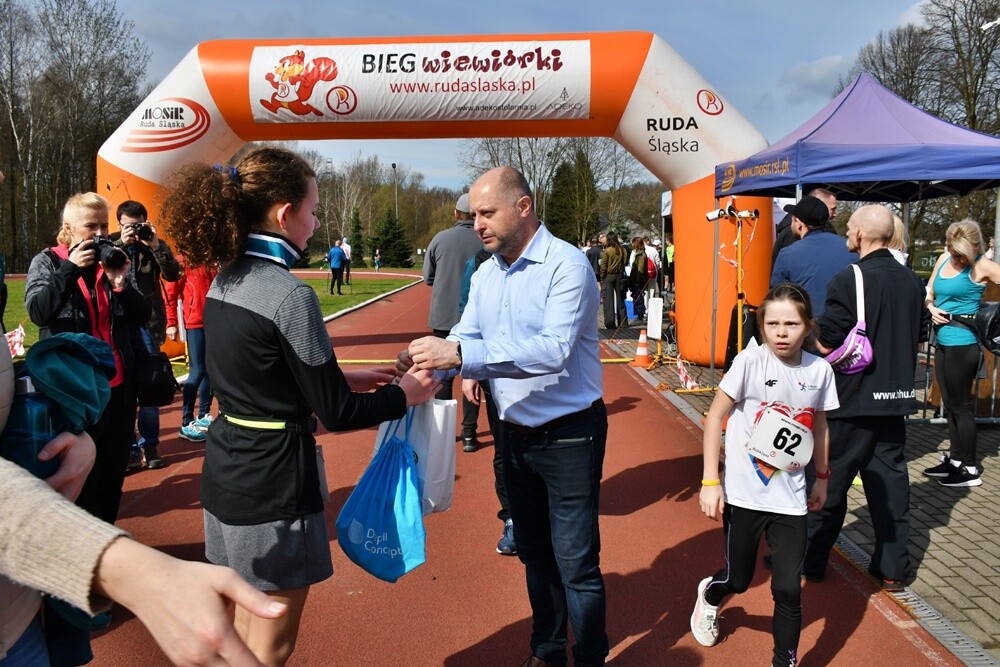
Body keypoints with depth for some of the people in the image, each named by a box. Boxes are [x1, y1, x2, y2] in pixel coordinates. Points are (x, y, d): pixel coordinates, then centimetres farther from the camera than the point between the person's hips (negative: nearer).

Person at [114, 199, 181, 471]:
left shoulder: (155, 245, 5)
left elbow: (172, 274, -9)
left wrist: (155, 246, -17)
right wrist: (121, 244, -18)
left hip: (147, 324, 0)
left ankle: (149, 445, 14)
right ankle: (127, 447, 11)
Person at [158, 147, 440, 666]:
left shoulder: (224, 280, 4)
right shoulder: (289, 295, -21)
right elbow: (336, 414, -17)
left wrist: (343, 378, 15)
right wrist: (405, 394, -3)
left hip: (225, 473, 9)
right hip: (272, 485, -9)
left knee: (247, 624, 25)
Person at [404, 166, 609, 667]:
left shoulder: (567, 265, -18)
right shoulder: (485, 274, 6)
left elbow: (554, 350, -31)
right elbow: (466, 336, 0)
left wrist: (461, 355, -38)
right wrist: (429, 357, -22)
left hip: (568, 434, -7)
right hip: (515, 433, 7)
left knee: (576, 564, 2)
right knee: (534, 554, 21)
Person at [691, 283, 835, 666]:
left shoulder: (820, 370, -3)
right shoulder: (750, 361, -14)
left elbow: (819, 426, 12)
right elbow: (716, 415, -11)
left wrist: (821, 478, 20)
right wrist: (710, 482, -13)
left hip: (790, 498, 2)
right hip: (743, 493, -2)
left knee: (788, 588, 2)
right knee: (738, 580, 13)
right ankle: (709, 595, 48)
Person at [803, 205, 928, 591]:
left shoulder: (848, 281, -16)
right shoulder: (913, 282, 5)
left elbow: (826, 344, -18)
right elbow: (917, 338, 15)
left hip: (852, 398, -6)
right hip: (897, 396, 6)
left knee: (831, 481, 5)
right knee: (890, 479, 12)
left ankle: (810, 560, 16)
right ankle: (893, 568, 19)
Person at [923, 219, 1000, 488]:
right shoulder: (944, 259, 9)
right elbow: (928, 294, 17)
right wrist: (931, 309, -4)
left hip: (962, 343, -7)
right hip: (943, 342, 7)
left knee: (961, 405, -1)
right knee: (950, 404, 15)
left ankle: (970, 468, 10)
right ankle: (956, 458, 27)